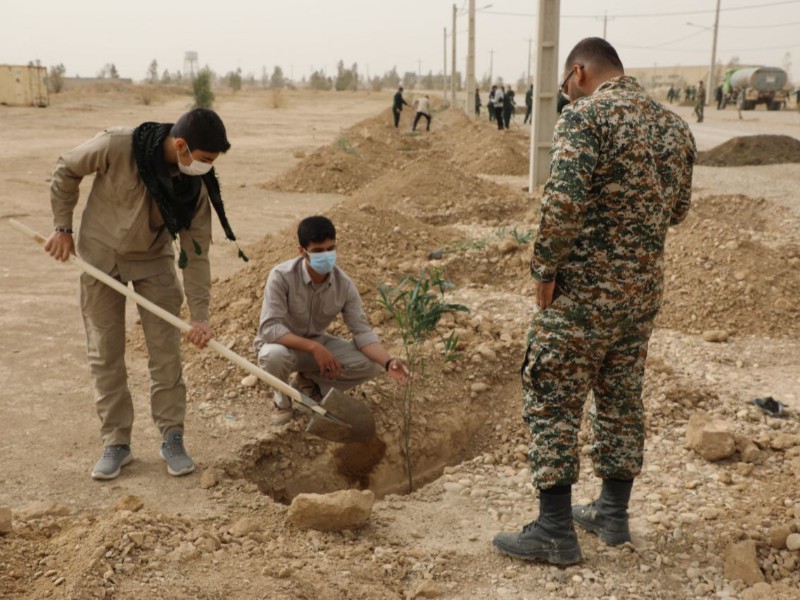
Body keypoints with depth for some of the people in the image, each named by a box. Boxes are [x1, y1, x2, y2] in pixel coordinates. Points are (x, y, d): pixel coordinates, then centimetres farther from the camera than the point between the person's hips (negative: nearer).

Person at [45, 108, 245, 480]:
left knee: (166, 349, -1)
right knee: (105, 353, 3)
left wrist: (200, 315, -20)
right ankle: (116, 442, 14)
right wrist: (63, 228, -8)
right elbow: (66, 171, -9)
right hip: (101, 254, -1)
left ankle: (172, 438, 12)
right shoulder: (116, 146, -28)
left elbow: (195, 251, -16)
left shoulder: (197, 182, -19)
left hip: (153, 259, 2)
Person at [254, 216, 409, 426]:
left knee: (370, 364, -16)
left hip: (317, 343, 4)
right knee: (274, 355, -41)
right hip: (282, 344, -4)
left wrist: (388, 362, -35)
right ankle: (282, 400, -5)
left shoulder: (344, 284, -16)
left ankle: (309, 383, 7)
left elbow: (362, 331, -17)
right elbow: (269, 328, -33)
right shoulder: (282, 276, -28)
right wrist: (314, 348, -42)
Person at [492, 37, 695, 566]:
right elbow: (678, 209, 19)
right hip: (644, 288, 8)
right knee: (622, 398, 17)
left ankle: (555, 531, 5)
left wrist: (546, 271, -13)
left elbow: (563, 203, -23)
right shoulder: (674, 125, 10)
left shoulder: (586, 115, -12)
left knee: (552, 401, 1)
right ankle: (613, 513, 29)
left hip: (583, 287, -7)